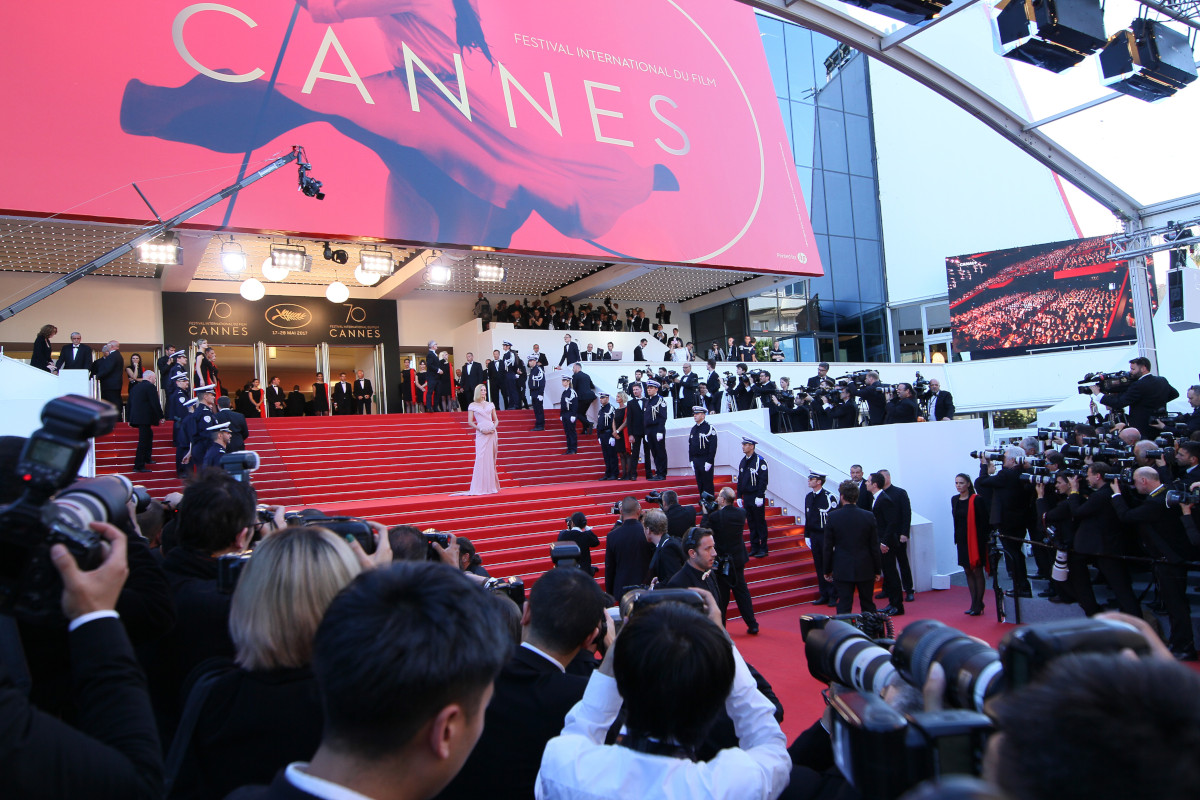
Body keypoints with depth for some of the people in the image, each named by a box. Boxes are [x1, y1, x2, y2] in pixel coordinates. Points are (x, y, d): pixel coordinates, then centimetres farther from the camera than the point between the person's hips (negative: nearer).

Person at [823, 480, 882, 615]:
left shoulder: (832, 516, -10)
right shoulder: (869, 516, -6)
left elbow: (828, 547, -5)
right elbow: (875, 546, 0)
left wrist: (827, 570, 5)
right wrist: (877, 570, 10)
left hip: (842, 570, -2)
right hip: (865, 569, 2)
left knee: (844, 605, 3)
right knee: (868, 605, 16)